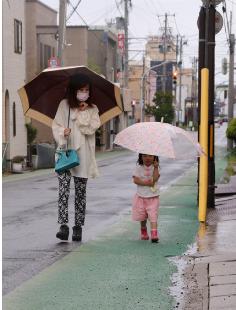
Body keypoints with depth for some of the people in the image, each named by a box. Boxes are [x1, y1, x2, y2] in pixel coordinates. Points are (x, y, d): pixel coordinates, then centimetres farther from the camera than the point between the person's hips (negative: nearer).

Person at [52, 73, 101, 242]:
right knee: (63, 189, -12)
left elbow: (90, 128, -6)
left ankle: (78, 227, 12)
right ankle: (63, 225, -15)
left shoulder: (92, 109, 6)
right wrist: (62, 132, -14)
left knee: (80, 193, 5)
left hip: (82, 154, 1)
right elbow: (56, 125, 5)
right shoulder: (64, 105, 6)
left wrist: (82, 113, -9)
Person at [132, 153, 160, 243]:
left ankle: (154, 234, -20)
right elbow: (135, 180, -11)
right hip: (141, 196, 2)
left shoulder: (155, 167, -1)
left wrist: (155, 167, -23)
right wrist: (146, 183, -21)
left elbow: (155, 179, -17)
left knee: (153, 216, -12)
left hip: (153, 196, -2)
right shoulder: (139, 168, -1)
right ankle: (143, 231, 35)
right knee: (142, 217, 12)